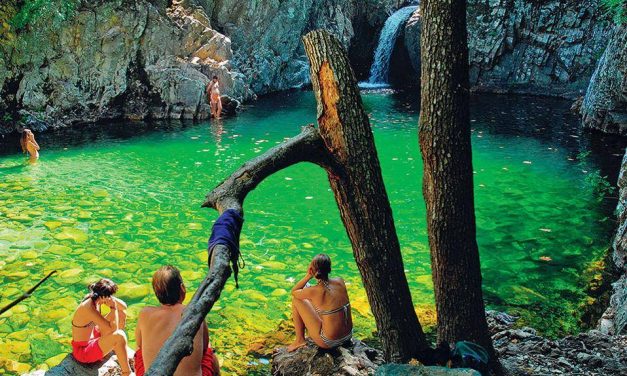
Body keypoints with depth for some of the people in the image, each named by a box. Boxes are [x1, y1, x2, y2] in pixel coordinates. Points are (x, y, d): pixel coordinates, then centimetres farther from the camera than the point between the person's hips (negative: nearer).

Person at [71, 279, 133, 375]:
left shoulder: (95, 298, -7)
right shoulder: (88, 308, -33)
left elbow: (123, 306, 1)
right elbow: (112, 329, -33)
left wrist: (112, 299, -17)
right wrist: (113, 307, -28)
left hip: (92, 338, 10)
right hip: (83, 351, -10)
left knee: (121, 313, 7)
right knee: (119, 336, -30)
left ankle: (120, 350, 23)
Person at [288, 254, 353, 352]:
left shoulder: (314, 292, -19)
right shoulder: (340, 282, -5)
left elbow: (293, 292, 3)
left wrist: (308, 276, -4)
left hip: (329, 342, -6)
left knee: (296, 299, 6)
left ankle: (300, 340, 18)